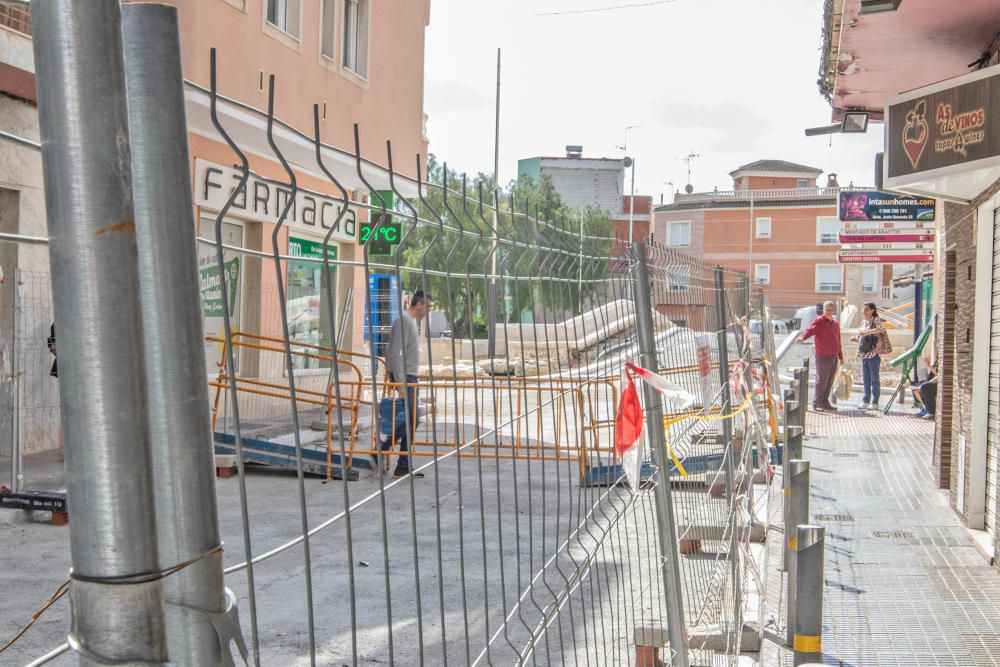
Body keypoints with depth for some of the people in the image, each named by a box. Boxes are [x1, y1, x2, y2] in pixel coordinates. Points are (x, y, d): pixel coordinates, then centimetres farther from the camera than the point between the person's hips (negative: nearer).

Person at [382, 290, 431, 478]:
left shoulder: (412, 321, 16)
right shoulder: (404, 321, -16)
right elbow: (397, 354, -23)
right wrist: (400, 383, -26)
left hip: (409, 377, 10)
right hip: (405, 378, -10)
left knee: (411, 420, 8)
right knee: (412, 419, -11)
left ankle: (404, 466, 11)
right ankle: (383, 450, -3)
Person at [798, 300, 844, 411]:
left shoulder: (835, 324, 18)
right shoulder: (819, 321, -6)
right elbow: (810, 330, -25)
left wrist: (841, 356, 25)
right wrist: (803, 337, -46)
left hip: (833, 356, 7)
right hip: (823, 357, -7)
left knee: (830, 381, 10)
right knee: (821, 380, -5)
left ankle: (825, 403, 18)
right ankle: (817, 403, 3)